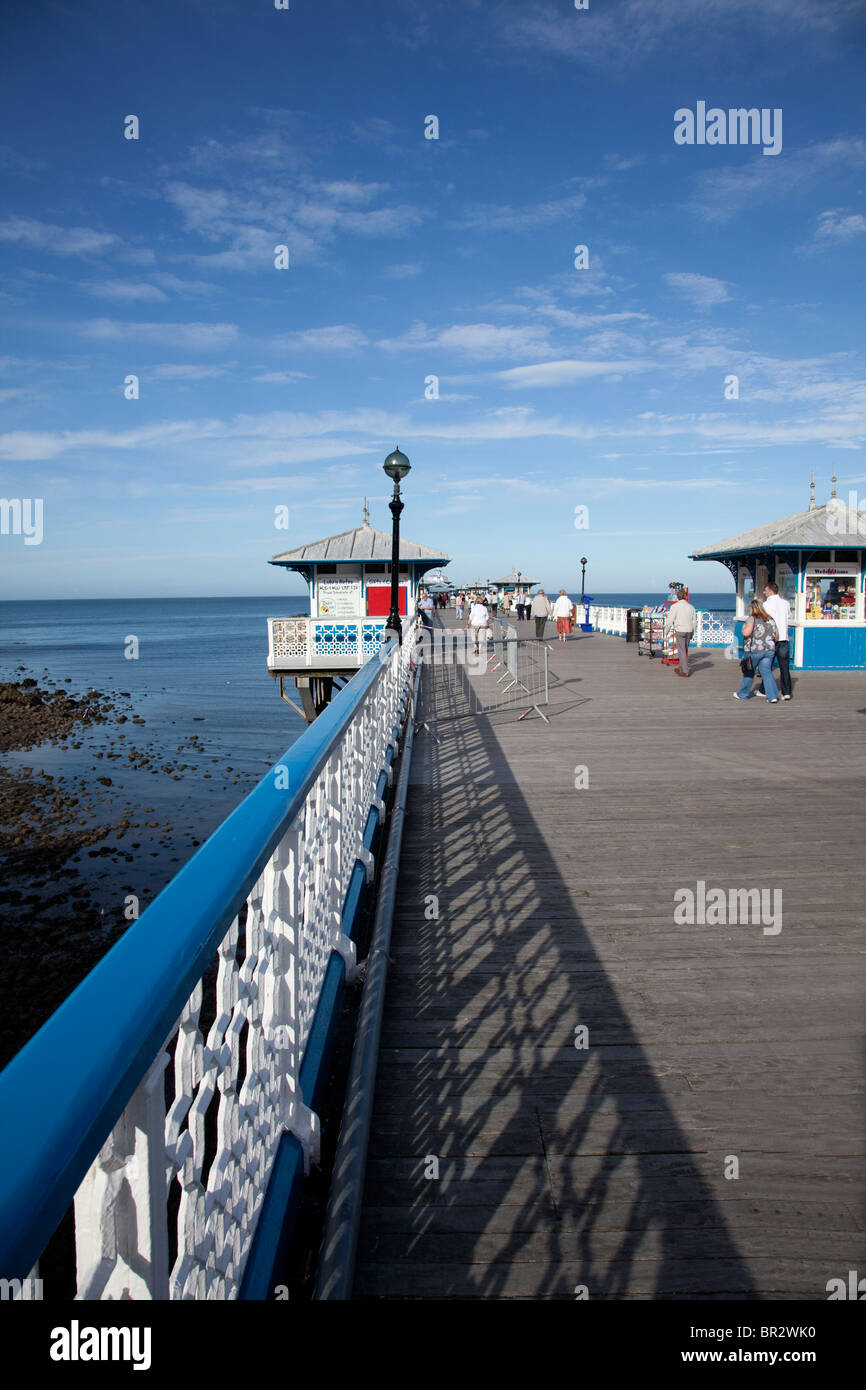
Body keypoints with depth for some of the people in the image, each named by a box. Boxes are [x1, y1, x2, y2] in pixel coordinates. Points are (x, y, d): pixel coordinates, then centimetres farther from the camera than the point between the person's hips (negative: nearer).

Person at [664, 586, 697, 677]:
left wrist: (666, 631, 6)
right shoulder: (691, 607, 8)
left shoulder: (674, 606, -8)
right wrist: (692, 634, 20)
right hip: (689, 631, 5)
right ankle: (680, 668, 29)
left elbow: (670, 621, -9)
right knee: (684, 650, 17)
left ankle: (685, 671, -3)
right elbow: (694, 622, 10)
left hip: (680, 631, -5)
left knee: (681, 651, -1)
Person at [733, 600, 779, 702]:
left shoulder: (752, 619, -9)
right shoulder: (770, 620, 11)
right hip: (769, 650, 5)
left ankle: (742, 694, 25)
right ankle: (773, 696, -6)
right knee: (766, 672, 5)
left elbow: (746, 633, -19)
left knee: (749, 672, 10)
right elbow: (776, 636, 13)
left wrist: (744, 627, 0)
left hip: (754, 650, -5)